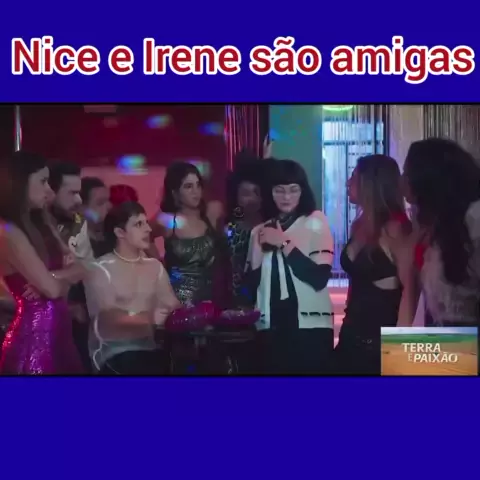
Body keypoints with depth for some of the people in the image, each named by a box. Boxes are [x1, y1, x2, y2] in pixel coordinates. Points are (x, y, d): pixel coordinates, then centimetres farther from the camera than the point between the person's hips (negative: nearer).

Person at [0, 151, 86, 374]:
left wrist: (54, 277, -11)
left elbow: (80, 268, 9)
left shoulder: (40, 223, 13)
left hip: (57, 329, 8)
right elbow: (52, 288, -18)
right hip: (33, 334, -8)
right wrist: (65, 274, 3)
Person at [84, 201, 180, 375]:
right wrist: (149, 318, -26)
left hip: (149, 347, 6)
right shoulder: (101, 269, -4)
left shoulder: (155, 266, 15)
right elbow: (108, 317, -14)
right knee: (157, 368, -30)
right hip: (114, 351, -6)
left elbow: (173, 306, 8)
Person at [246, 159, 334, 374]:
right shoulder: (260, 231, 11)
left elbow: (320, 277, -12)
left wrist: (284, 243, -9)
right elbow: (251, 284, 8)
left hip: (310, 326, -3)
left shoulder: (315, 222, -1)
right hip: (270, 327, 4)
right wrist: (258, 248, -5)